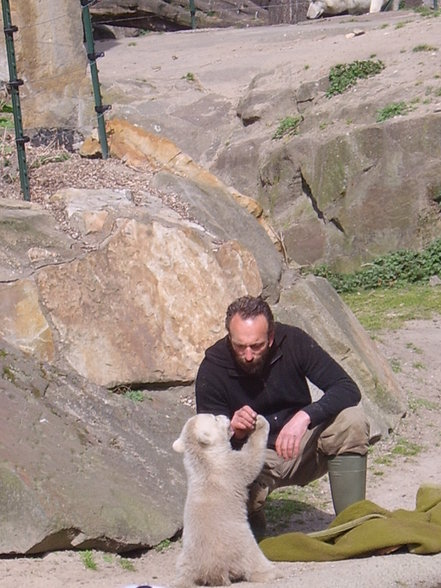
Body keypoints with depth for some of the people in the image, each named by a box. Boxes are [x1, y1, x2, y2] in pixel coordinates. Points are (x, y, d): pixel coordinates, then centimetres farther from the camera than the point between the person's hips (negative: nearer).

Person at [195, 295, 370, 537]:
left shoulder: (293, 342, -16)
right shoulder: (212, 369, -17)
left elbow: (348, 389, -22)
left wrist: (304, 416, -39)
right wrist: (233, 432, -37)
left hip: (301, 448, 1)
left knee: (352, 421, -27)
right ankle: (251, 517, 4)